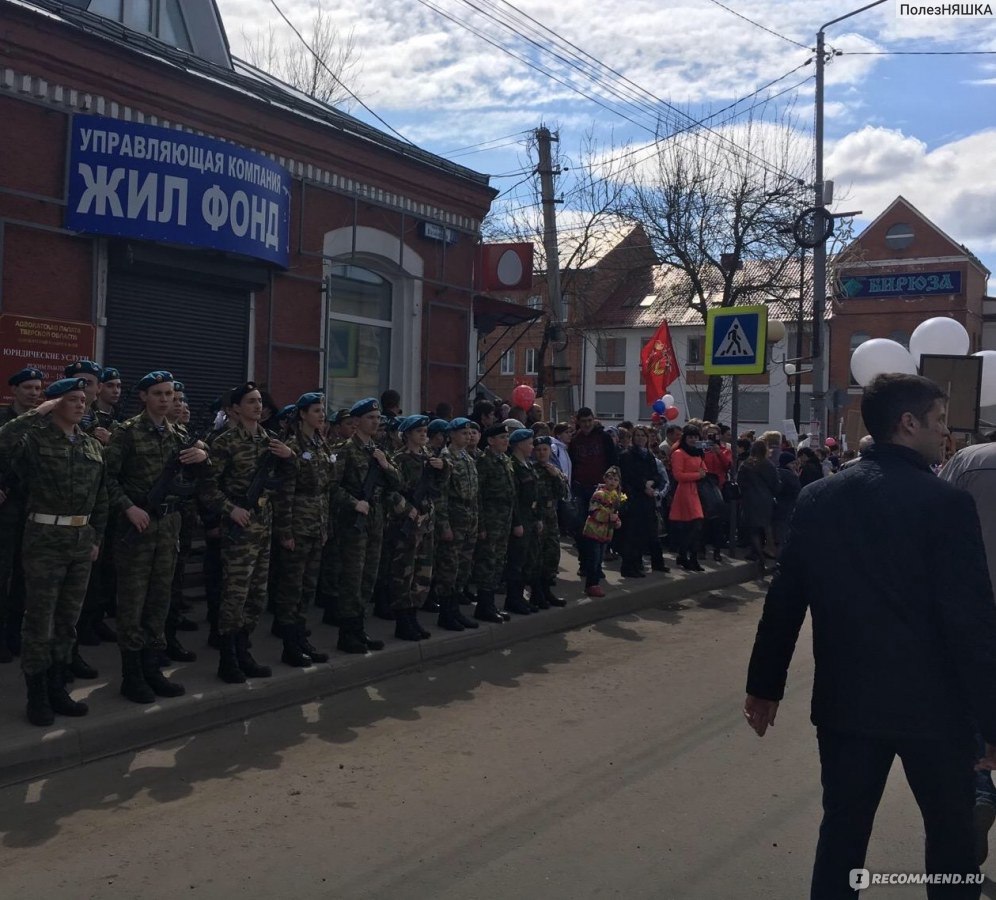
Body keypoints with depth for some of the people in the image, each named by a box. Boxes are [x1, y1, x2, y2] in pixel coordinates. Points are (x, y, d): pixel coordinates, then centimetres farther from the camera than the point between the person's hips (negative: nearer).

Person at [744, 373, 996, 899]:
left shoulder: (818, 497, -1)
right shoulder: (946, 503, -15)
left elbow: (784, 601, 2)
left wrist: (764, 684, 12)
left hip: (845, 700, 4)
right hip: (931, 702, -3)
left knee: (842, 832, 14)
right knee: (952, 835, 18)